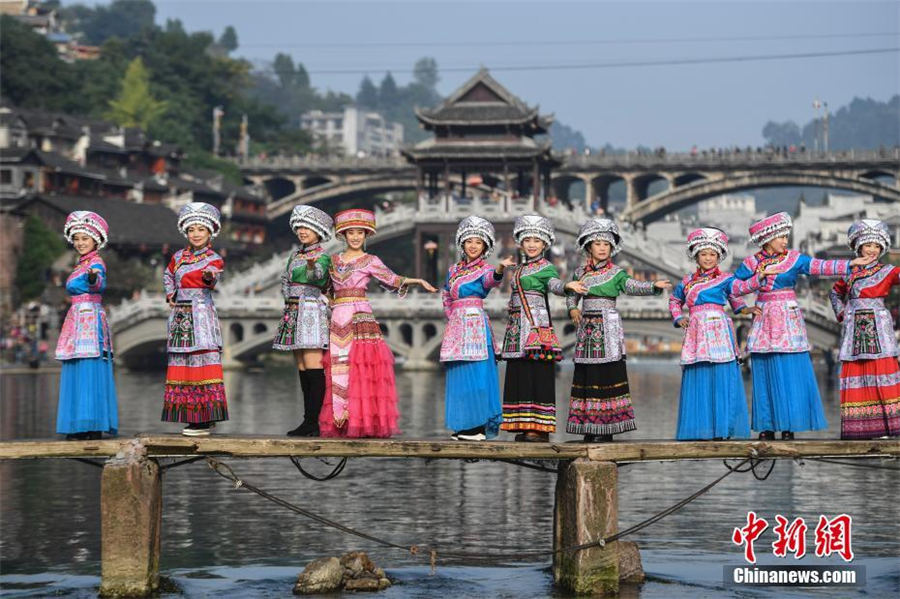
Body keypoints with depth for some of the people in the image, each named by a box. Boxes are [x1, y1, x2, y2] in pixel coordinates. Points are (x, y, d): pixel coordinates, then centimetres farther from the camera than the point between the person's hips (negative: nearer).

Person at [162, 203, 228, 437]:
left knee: (203, 362, -12)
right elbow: (168, 274, 32)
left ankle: (205, 419, -13)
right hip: (180, 317, 6)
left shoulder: (214, 260, -4)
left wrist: (209, 275, -49)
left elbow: (210, 279, -26)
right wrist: (170, 295, 16)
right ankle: (193, 417, 12)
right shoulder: (179, 257, 13)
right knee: (182, 364, 6)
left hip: (202, 316, -6)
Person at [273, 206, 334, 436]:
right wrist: (290, 300, 7)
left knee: (313, 367, -14)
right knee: (302, 369, 7)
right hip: (293, 313, 8)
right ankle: (308, 421, 9)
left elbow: (318, 276, -26)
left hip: (311, 311, -8)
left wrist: (312, 266, -47)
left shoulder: (322, 256, -5)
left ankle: (313, 422, -18)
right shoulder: (295, 255, 18)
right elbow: (285, 280, 23)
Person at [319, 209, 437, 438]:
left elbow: (393, 280, 0)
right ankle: (339, 421, -2)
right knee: (338, 371, -3)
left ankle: (364, 421, -12)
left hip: (361, 318, -3)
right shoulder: (333, 260, 16)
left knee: (362, 369, -11)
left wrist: (416, 281, -10)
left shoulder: (370, 261, 6)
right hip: (337, 319, 3)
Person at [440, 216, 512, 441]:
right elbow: (446, 295, 32)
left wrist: (499, 269, -48)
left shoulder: (484, 270, -1)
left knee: (475, 371, -11)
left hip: (476, 325, -6)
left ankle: (478, 426, -11)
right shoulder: (454, 270, 17)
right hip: (457, 326, 6)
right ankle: (463, 425, 7)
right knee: (458, 373, 4)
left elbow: (491, 279, -26)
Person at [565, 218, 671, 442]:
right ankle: (589, 427, 6)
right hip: (587, 327, 3)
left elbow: (632, 286, -12)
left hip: (608, 328, -3)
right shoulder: (580, 272, 12)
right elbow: (571, 294, 20)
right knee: (587, 373, 2)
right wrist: (572, 309, -1)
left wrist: (654, 286, -29)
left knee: (608, 372, -8)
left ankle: (606, 427, -8)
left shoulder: (616, 273, 2)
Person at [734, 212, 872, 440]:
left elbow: (820, 267, -8)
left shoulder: (794, 258, 1)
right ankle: (767, 426, 5)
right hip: (764, 321, 1)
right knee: (765, 374, 1)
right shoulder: (751, 263, 4)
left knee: (790, 372, -5)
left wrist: (850, 264, -17)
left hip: (788, 319, -1)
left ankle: (788, 425, -2)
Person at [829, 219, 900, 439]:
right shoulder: (850, 272, 15)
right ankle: (858, 427, 5)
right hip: (854, 330, 4)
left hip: (878, 330, -4)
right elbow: (836, 292, 30)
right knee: (854, 374, 1)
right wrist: (840, 313, 15)